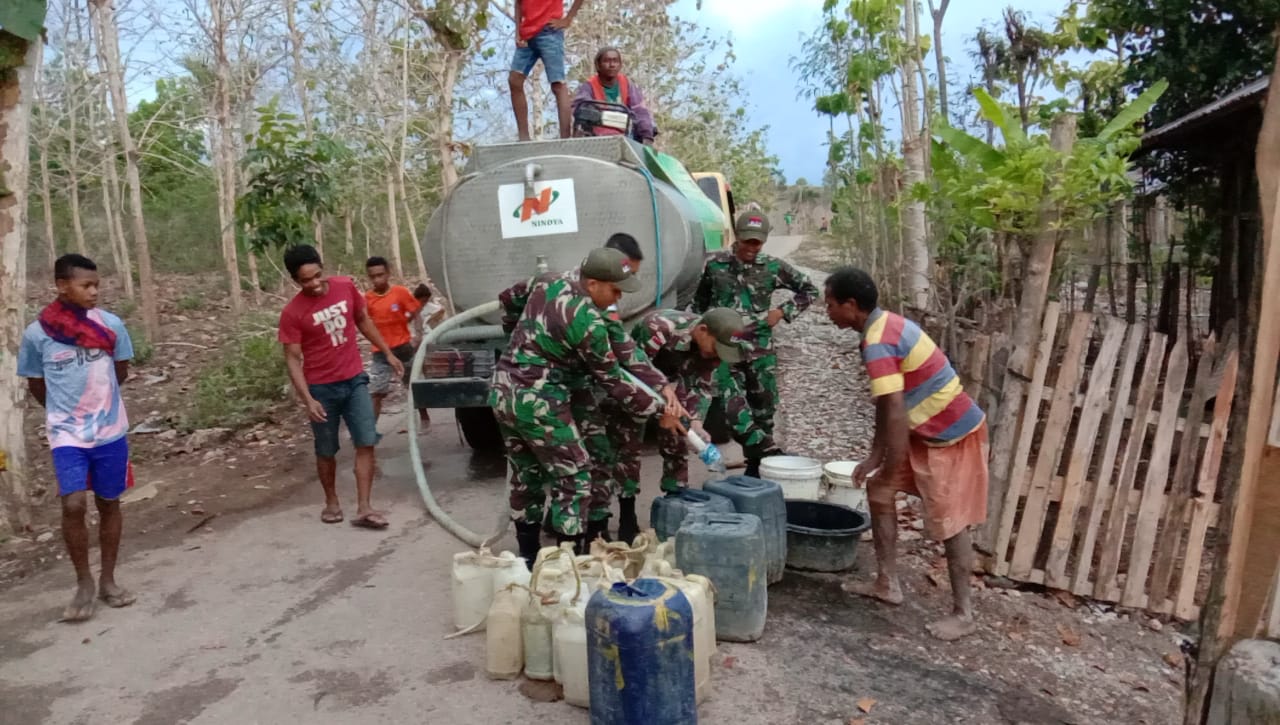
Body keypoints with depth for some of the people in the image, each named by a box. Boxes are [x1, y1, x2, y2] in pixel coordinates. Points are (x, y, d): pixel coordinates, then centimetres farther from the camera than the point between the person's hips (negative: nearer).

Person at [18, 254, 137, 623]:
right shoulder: (36, 333, -7)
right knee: (74, 505, -14)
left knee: (109, 504, 10)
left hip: (110, 431, 2)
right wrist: (67, 409, 14)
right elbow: (36, 385, 7)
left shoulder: (111, 325, -5)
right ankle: (84, 583, 6)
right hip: (67, 434, -2)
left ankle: (107, 580, 25)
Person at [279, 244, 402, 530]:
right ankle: (332, 502, 30)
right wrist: (308, 399, -21)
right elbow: (293, 359, -12)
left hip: (355, 380, 3)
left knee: (366, 443, -4)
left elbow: (364, 321, 12)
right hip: (322, 388, -2)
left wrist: (388, 353, 14)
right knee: (326, 452, 10)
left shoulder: (346, 286, -4)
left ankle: (364, 509, 0)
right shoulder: (292, 312, -14)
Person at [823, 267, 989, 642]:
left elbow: (896, 414, -28)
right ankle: (887, 583, 23)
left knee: (949, 521, 0)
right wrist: (875, 455, 15)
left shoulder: (878, 344, -25)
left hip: (953, 436, -10)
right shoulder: (887, 324, 7)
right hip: (929, 430, 10)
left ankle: (963, 612, 16)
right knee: (878, 489, 13)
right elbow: (887, 404, 13)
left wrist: (891, 471, -19)